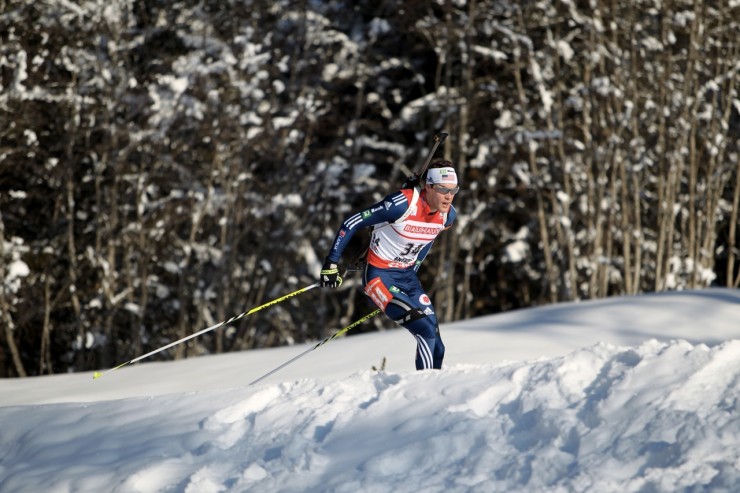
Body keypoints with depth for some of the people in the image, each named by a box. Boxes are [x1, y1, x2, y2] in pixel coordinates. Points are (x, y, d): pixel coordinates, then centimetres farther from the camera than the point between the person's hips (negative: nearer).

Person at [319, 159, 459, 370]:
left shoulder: (447, 215, -5)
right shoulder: (404, 203, -25)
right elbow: (351, 223, -18)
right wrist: (331, 264, -18)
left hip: (407, 276, 7)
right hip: (379, 276, -7)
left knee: (436, 347, 2)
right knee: (425, 331, -23)